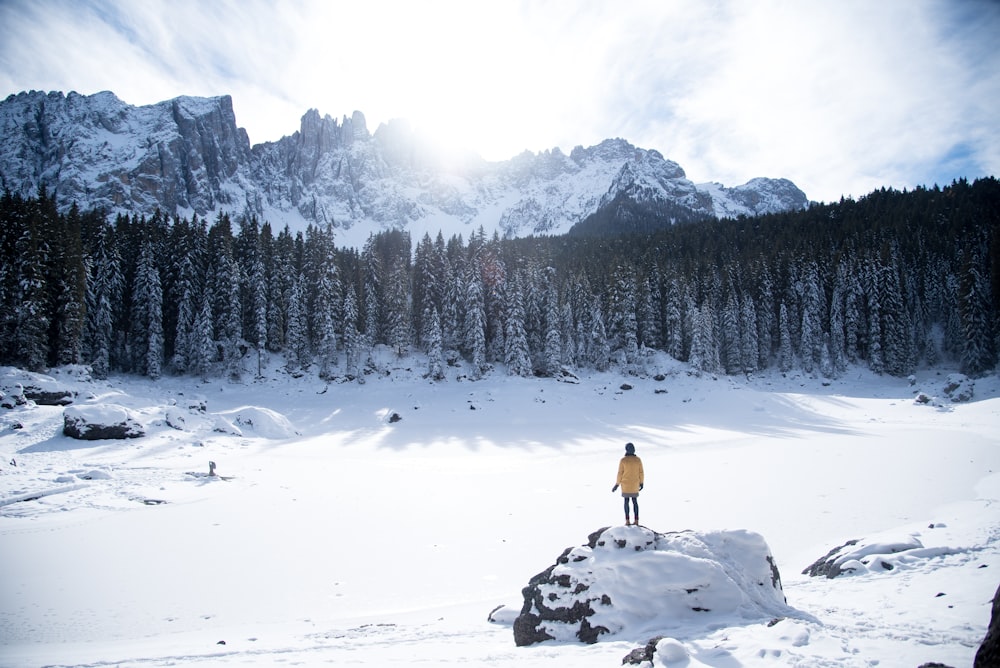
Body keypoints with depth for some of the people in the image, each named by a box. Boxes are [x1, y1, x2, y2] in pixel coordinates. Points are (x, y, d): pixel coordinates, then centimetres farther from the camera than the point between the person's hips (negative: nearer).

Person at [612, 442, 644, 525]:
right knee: (635, 501, 13)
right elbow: (641, 473, -3)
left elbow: (620, 473, -12)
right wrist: (641, 483, 11)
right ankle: (636, 521, 10)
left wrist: (617, 484, -2)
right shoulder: (638, 460, -8)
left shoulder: (623, 460, -15)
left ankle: (627, 520, 8)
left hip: (625, 484, -2)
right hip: (635, 484, 2)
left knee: (626, 501, 9)